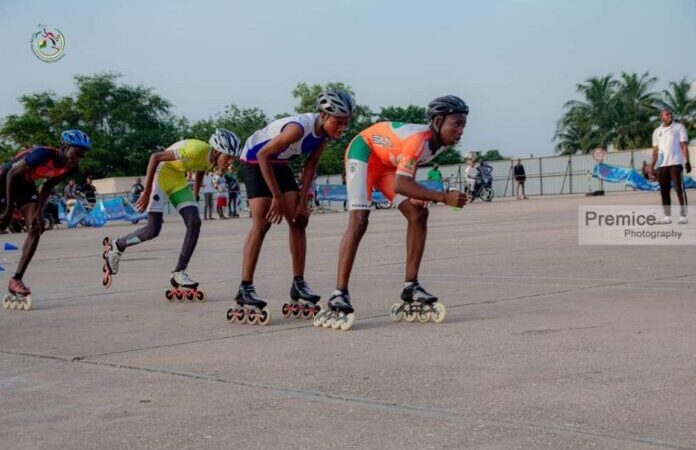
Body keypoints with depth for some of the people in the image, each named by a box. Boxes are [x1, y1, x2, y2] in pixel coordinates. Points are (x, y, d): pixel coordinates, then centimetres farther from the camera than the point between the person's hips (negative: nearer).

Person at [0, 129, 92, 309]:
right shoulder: (44, 154, -34)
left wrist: (39, 212, -10)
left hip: (25, 184, 7)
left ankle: (16, 280, -6)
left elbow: (47, 187, 2)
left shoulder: (69, 167, -12)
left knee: (36, 228, -8)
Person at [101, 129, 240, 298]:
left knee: (195, 223, -8)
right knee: (153, 229, -14)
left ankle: (178, 274, -1)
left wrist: (194, 199, 20)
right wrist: (146, 192, -26)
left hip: (178, 180, 8)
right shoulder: (196, 150, -32)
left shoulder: (212, 160, -7)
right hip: (160, 174, -8)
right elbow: (155, 157, -28)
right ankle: (117, 246, 14)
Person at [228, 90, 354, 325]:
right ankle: (245, 289, -15)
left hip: (280, 163, 8)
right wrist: (277, 196, -26)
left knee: (299, 220, 0)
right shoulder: (299, 127, -37)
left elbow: (311, 164, -1)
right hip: (256, 159, -8)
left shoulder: (324, 132, -13)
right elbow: (263, 155, -32)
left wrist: (303, 201, -5)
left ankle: (298, 284, 6)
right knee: (261, 224, -16)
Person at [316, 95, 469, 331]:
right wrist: (444, 197, -46)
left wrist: (417, 193, -8)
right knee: (359, 220, -20)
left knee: (418, 214, -2)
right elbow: (400, 185, -44)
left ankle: (410, 287, 4)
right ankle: (339, 295, -23)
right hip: (364, 151, -9)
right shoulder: (419, 138, -36)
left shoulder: (439, 142, -10)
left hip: (389, 162, 9)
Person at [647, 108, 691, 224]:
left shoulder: (679, 127, 3)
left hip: (676, 163, -5)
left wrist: (687, 161, -12)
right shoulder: (657, 131, 15)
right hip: (661, 165, 5)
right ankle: (667, 216, 10)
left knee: (680, 189, -6)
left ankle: (683, 216, -5)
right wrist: (651, 166, 10)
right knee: (664, 191, 5)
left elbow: (684, 145, -2)